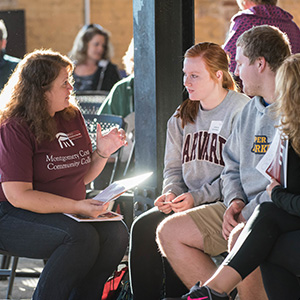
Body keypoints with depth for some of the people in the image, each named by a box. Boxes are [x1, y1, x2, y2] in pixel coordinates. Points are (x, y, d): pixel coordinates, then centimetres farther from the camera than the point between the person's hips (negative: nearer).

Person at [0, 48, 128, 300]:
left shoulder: (73, 117, 10)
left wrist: (102, 153, 0)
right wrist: (77, 206, -24)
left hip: (67, 213, 7)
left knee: (116, 232, -20)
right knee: (82, 237, -32)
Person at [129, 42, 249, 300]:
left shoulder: (242, 112, -8)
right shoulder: (183, 116, 15)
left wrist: (198, 197, -18)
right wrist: (171, 192, -3)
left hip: (223, 202, -7)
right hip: (187, 202, 7)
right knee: (143, 227, -18)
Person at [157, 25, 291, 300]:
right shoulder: (249, 111, 17)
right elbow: (232, 169, 24)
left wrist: (249, 214, -20)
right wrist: (235, 201, 2)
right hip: (247, 209, 9)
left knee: (242, 240, -39)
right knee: (169, 231, 2)